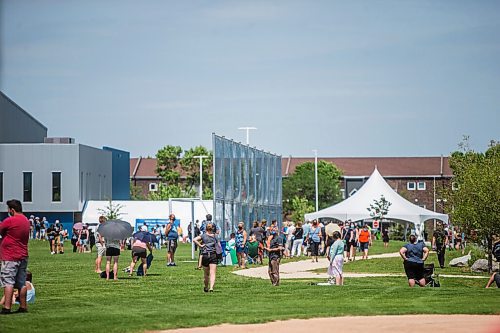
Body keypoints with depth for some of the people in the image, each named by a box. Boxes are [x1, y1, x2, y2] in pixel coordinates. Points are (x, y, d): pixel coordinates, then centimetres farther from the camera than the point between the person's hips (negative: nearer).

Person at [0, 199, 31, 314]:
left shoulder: (10, 221, -14)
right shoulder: (26, 221, 12)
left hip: (10, 257, -8)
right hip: (23, 256, 8)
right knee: (21, 283, 11)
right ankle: (23, 306, 13)